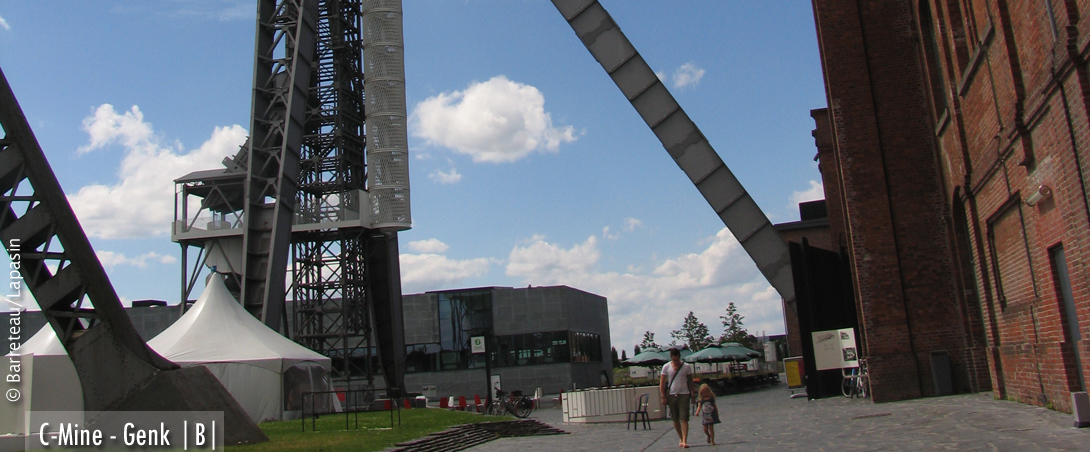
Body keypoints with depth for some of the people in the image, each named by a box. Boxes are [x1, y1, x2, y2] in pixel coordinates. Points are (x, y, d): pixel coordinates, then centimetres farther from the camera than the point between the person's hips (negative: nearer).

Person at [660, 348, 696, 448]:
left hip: (684, 395, -2)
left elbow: (690, 382, 7)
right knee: (675, 420, 9)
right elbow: (662, 383, 3)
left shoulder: (686, 367, 0)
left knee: (684, 419, -10)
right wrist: (663, 397, -4)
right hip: (671, 395, 2)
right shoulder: (666, 367, 1)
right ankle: (681, 439, 23)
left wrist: (692, 396, 4)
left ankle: (685, 441, -14)